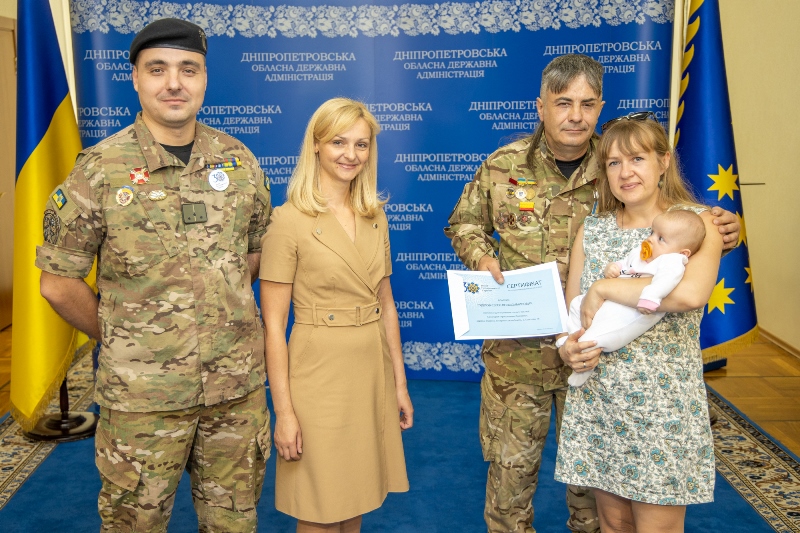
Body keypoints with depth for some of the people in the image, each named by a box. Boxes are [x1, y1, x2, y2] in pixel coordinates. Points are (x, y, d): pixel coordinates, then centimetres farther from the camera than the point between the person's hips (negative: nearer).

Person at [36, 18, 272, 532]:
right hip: (141, 393, -2)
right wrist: (121, 340, 2)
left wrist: (216, 312, 9)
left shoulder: (239, 161, 1)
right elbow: (59, 283, -4)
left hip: (238, 385, 3)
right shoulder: (99, 170, -8)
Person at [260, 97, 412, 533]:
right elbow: (273, 324, -12)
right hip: (318, 376, -5)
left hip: (373, 374, 6)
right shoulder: (290, 220, -12)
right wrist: (283, 411, -14)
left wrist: (400, 384, 11)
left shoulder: (375, 217, 7)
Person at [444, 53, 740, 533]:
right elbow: (464, 224, 10)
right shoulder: (503, 166, -4)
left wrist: (721, 232, -14)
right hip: (518, 346, 0)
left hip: (597, 345, 1)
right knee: (511, 461, 12)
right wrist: (482, 257, -11)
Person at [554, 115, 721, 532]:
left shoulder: (697, 222, -6)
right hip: (595, 400, 4)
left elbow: (690, 294, -27)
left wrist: (603, 287, -19)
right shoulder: (592, 229, 6)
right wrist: (567, 345, -10)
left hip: (663, 404, -3)